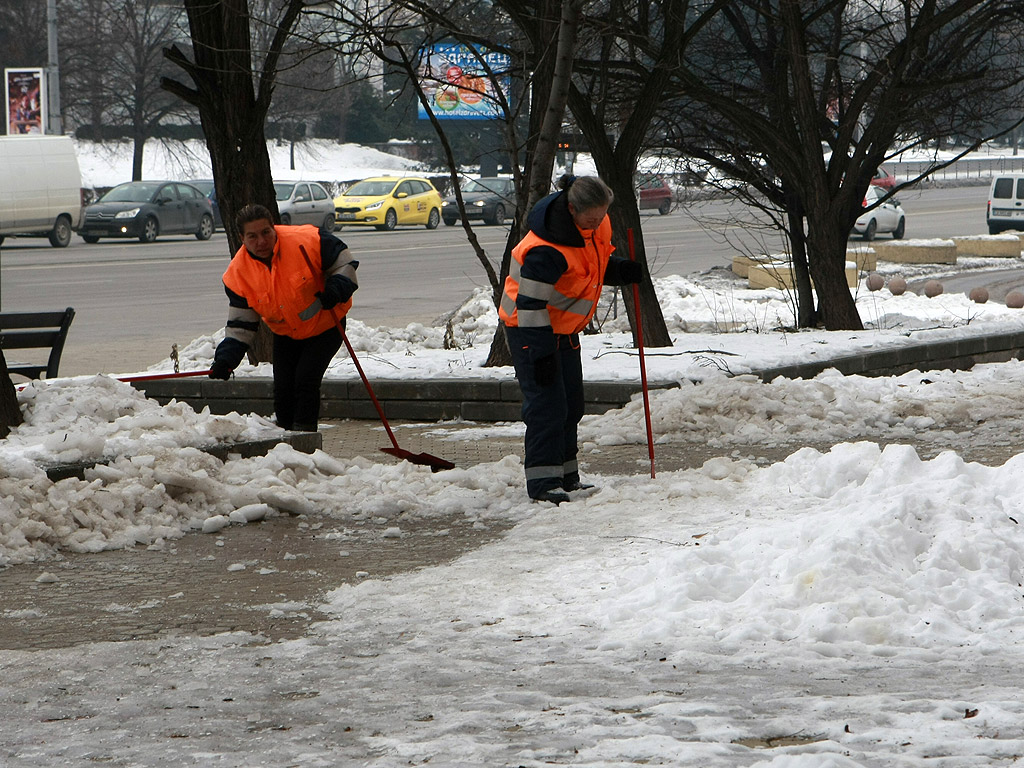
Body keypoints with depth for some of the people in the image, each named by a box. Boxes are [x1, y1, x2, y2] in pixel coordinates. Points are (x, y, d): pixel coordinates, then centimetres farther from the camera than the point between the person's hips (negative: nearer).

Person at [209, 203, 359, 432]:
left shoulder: (306, 241, -26)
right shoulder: (239, 272, -15)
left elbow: (343, 260, -11)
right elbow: (240, 325, -8)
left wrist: (336, 289, -30)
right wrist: (225, 359, -20)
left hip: (325, 326, -4)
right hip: (286, 334, 4)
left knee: (306, 379, -19)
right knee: (283, 388, 0)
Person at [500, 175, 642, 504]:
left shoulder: (596, 222, -7)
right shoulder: (546, 250, -34)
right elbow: (530, 304, -31)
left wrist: (620, 271, -8)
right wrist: (542, 353, -30)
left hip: (564, 328, 9)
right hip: (530, 330, -9)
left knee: (571, 404, 13)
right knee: (547, 403, -14)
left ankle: (566, 476, 23)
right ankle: (543, 481, -12)